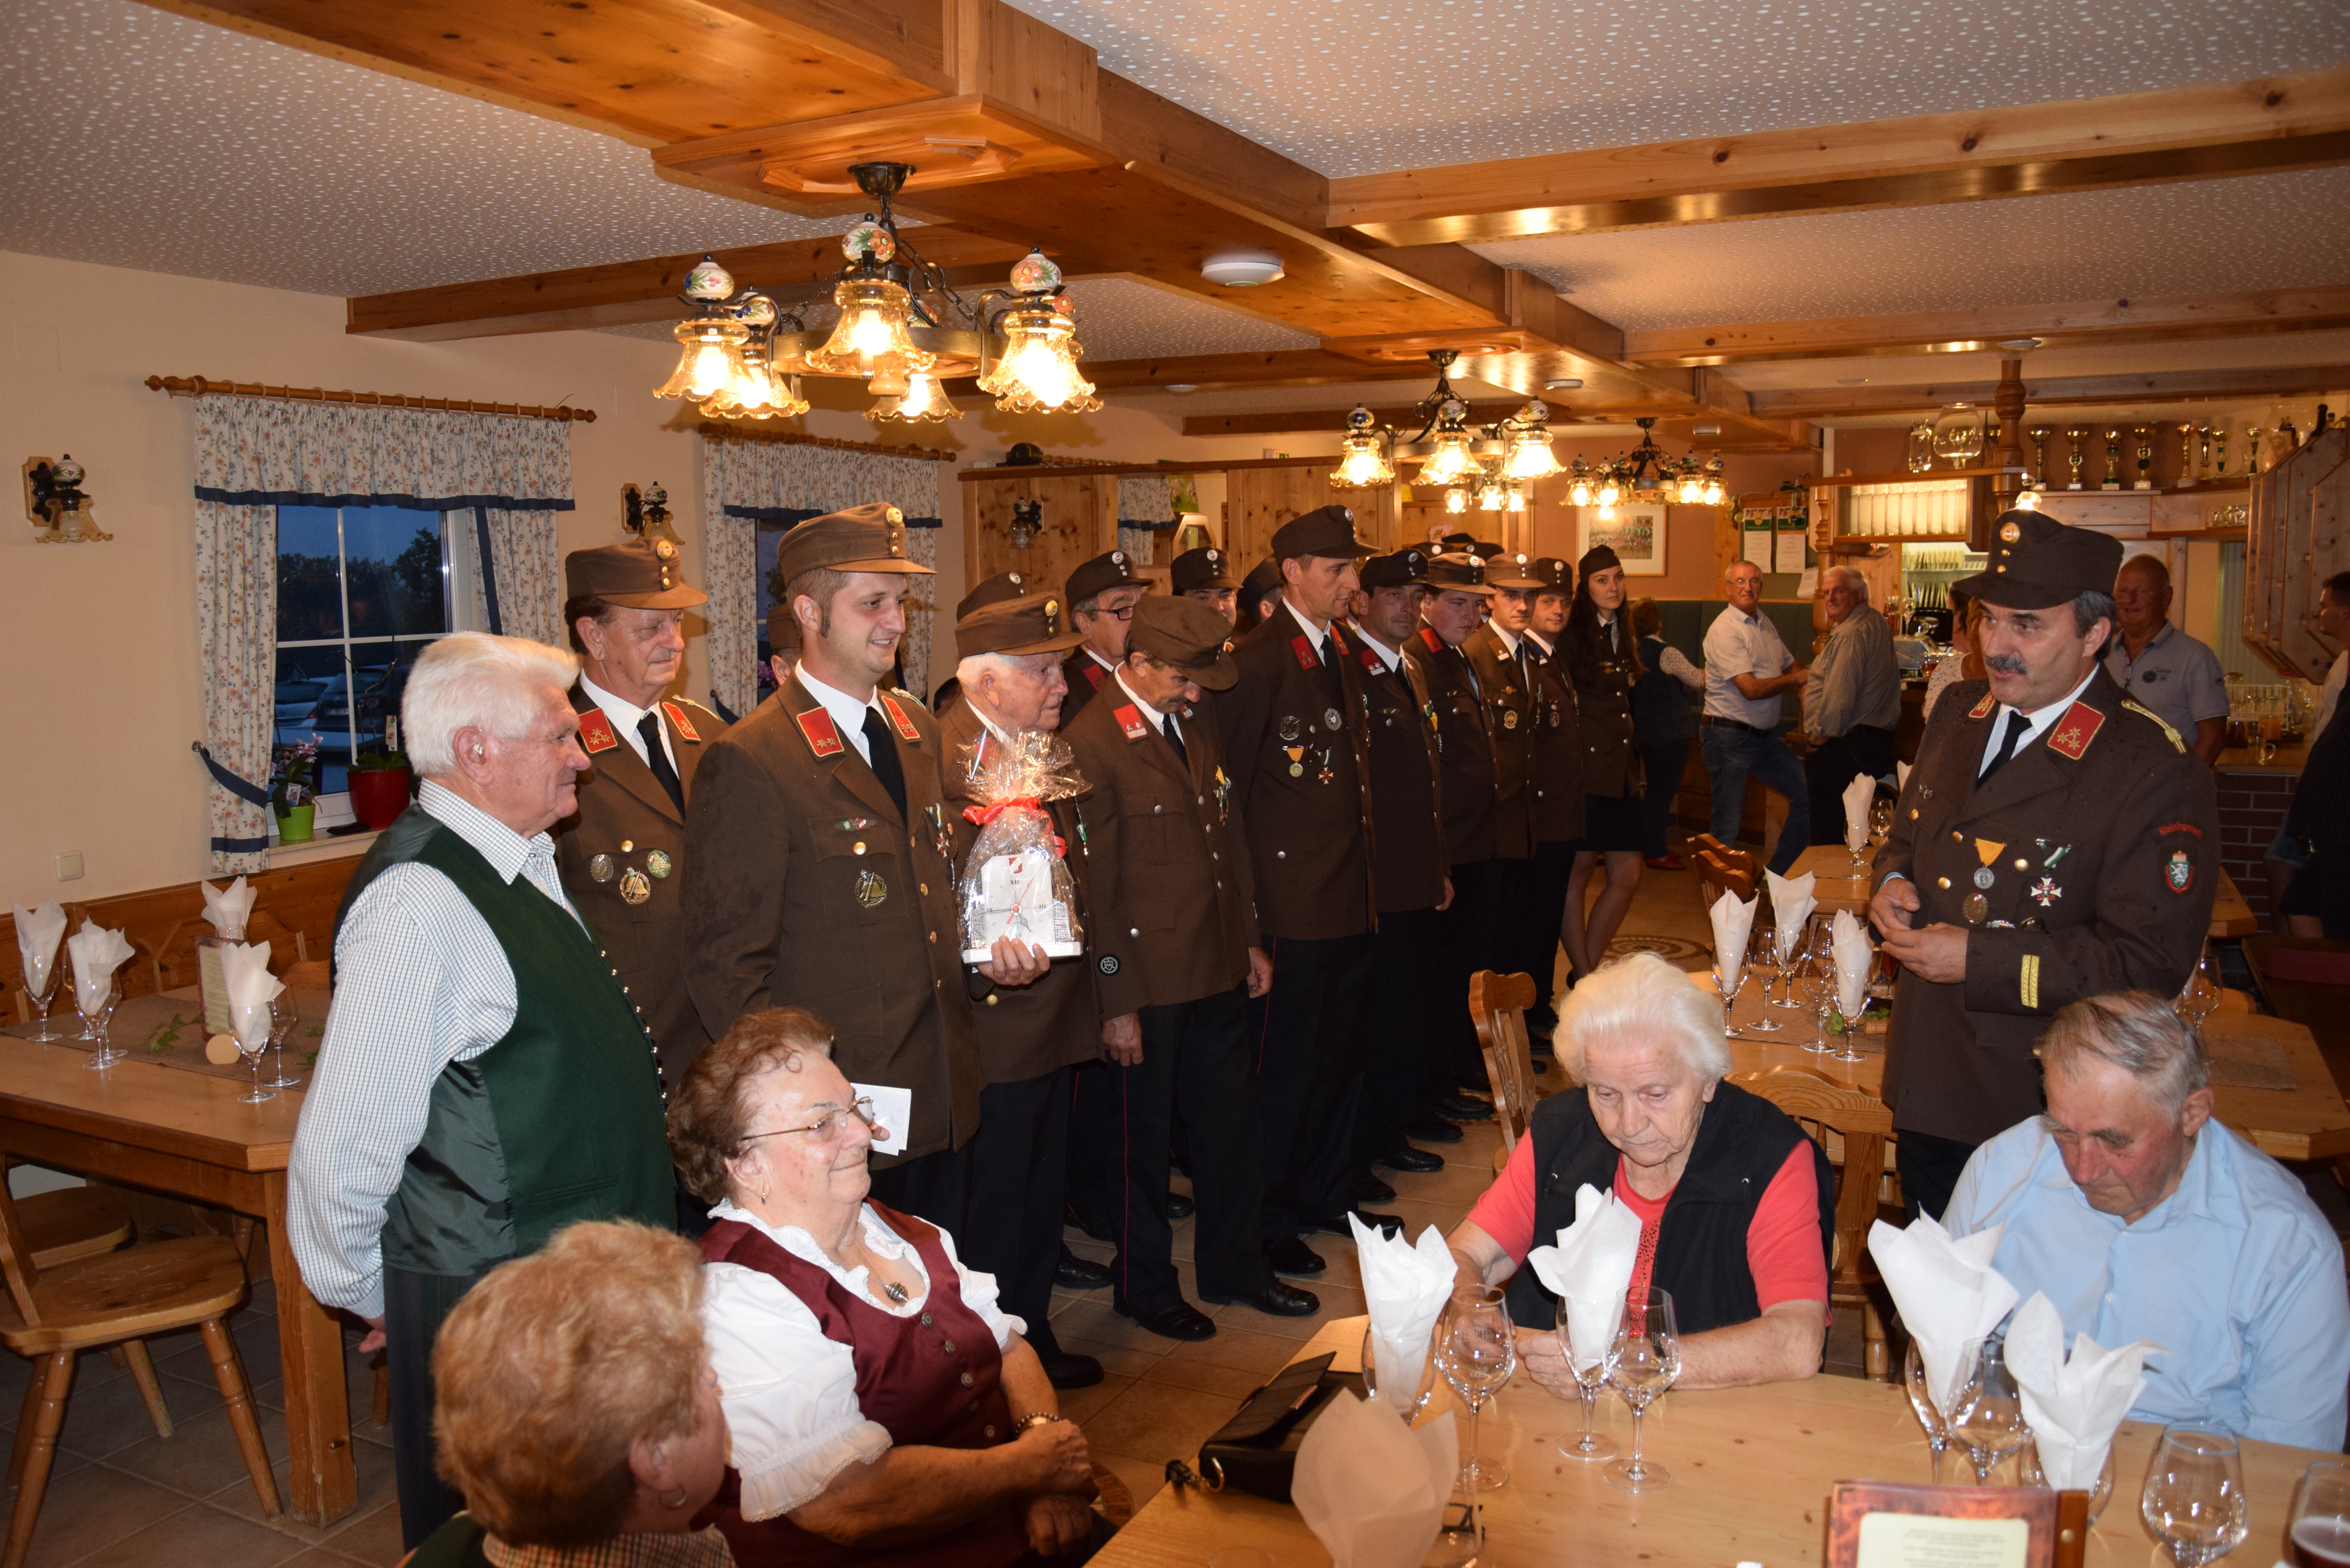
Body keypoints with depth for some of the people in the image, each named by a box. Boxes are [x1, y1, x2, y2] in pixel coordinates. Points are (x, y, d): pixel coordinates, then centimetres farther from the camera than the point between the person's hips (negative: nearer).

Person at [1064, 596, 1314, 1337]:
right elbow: (1094, 883, -16)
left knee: (1231, 1124, 19)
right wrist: (1116, 1002, -15)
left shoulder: (1198, 722, 8)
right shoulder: (1090, 744, -17)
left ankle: (1235, 1264, 38)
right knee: (1139, 1139, 11)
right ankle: (1144, 1286, 31)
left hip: (1220, 971, 7)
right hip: (1147, 984, -7)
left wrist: (1250, 940, 16)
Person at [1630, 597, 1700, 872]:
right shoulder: (1667, 654, -17)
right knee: (1664, 791, -1)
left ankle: (1647, 846, 25)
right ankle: (1657, 854, 3)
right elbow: (1697, 681, -11)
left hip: (1644, 732, 7)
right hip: (1671, 733, -7)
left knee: (1653, 790, 18)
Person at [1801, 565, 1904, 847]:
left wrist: (1820, 735, -9)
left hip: (1844, 747, -11)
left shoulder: (1851, 634, -18)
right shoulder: (1878, 624, 16)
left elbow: (1839, 696, -23)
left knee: (1828, 833, -5)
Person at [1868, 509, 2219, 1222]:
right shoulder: (1960, 714, 4)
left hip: (2040, 1107, -6)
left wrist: (1979, 962, -23)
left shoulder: (2156, 772, -18)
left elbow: (2148, 963, -21)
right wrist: (1891, 881, -4)